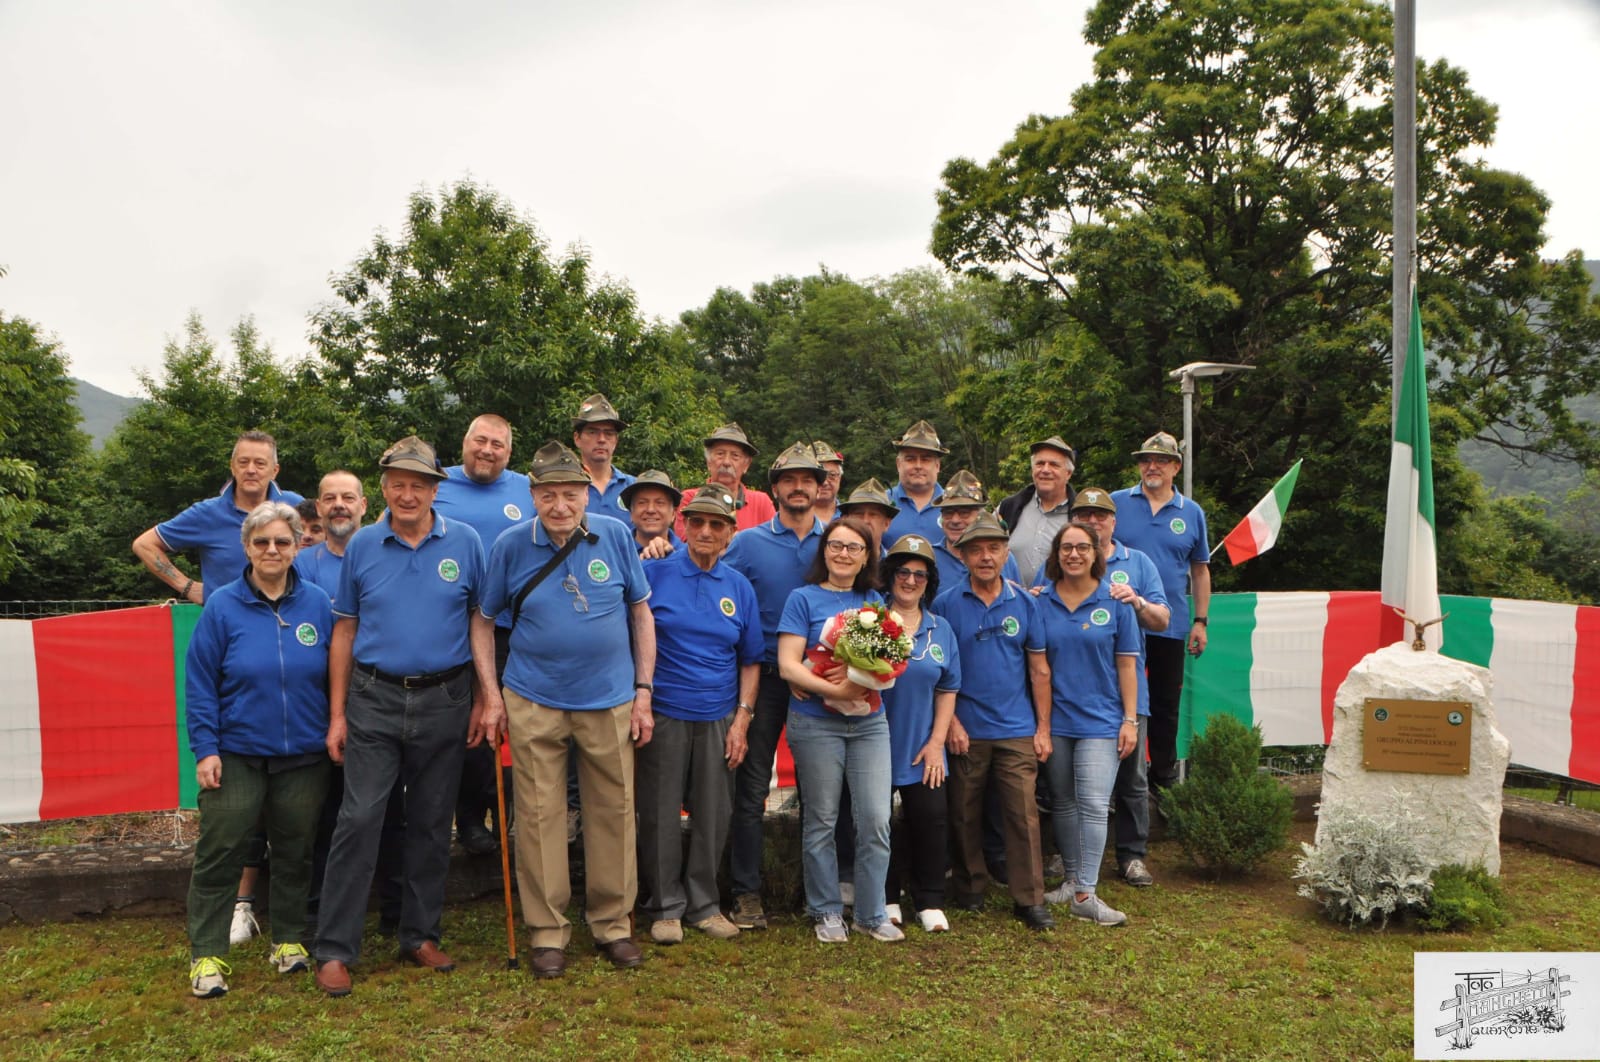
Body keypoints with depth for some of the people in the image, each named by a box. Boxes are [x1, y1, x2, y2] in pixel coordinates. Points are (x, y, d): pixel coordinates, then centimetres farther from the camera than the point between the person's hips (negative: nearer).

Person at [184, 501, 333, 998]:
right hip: (236, 755, -2)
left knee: (295, 853, 12)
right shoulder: (222, 605, -4)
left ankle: (289, 939, 28)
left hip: (303, 755, 2)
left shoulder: (317, 603, 0)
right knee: (218, 855, 0)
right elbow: (200, 684, -4)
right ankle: (207, 955, 13)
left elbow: (335, 676, 6)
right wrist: (204, 749, -9)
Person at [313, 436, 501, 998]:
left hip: (444, 701, 0)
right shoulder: (362, 545, 3)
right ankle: (334, 948, 7)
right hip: (374, 701, 0)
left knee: (432, 823, 10)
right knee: (358, 820, -3)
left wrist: (489, 696, -7)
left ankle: (420, 934, 24)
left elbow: (481, 620, 2)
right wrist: (336, 714, 3)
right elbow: (344, 630, 6)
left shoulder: (464, 542, 0)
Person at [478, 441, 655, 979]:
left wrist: (643, 692, 0)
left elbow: (641, 613, 3)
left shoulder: (615, 536, -3)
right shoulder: (511, 545, -4)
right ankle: (548, 931, 20)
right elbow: (484, 617, 5)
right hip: (534, 703, 0)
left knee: (614, 812, 8)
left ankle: (613, 923, 24)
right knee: (540, 816, 5)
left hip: (610, 700, 1)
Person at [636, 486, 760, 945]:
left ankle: (703, 903, 26)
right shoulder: (654, 573, -3)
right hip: (663, 715, -3)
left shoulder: (739, 587, 7)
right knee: (661, 814, 5)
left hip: (719, 718, 3)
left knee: (713, 814, 9)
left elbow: (750, 660, 11)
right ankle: (664, 906, 21)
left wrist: (742, 719, 2)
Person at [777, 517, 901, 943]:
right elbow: (788, 665, -9)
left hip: (869, 721, 3)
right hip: (816, 722, -3)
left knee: (876, 820, 0)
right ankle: (827, 912, 21)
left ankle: (872, 914, 15)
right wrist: (833, 689, -21)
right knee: (821, 821, 6)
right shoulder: (804, 598, -1)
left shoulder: (873, 601, 12)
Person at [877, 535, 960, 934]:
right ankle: (886, 898, 23)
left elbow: (948, 690, 8)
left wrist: (937, 741, 1)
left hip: (922, 750, 3)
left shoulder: (941, 630, 8)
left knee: (931, 819, 2)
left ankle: (929, 900, 19)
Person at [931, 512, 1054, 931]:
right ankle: (970, 890, 25)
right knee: (964, 815, 9)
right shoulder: (946, 604, -2)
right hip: (965, 731, -1)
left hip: (1017, 730, 1)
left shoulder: (1024, 603, 3)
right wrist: (950, 722, -7)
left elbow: (1039, 670, 6)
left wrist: (1043, 728, 3)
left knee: (1023, 813, -1)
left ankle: (1030, 899, 8)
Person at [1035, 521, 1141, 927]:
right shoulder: (1042, 602, 2)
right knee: (1062, 803, 12)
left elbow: (1126, 664, 0)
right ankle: (1072, 879, 27)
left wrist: (1130, 720, -4)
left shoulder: (1115, 602, -1)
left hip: (1100, 720, -2)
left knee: (1093, 805, -9)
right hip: (1056, 719, 3)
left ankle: (1086, 894, -3)